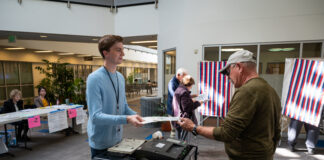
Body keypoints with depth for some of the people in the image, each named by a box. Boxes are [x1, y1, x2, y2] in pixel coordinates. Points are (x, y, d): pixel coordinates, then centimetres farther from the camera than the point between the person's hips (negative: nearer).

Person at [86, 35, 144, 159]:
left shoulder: (120, 77, 3)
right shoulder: (94, 78, -20)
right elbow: (95, 116, -25)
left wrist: (137, 117, -8)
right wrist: (126, 119, -32)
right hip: (101, 143, -7)